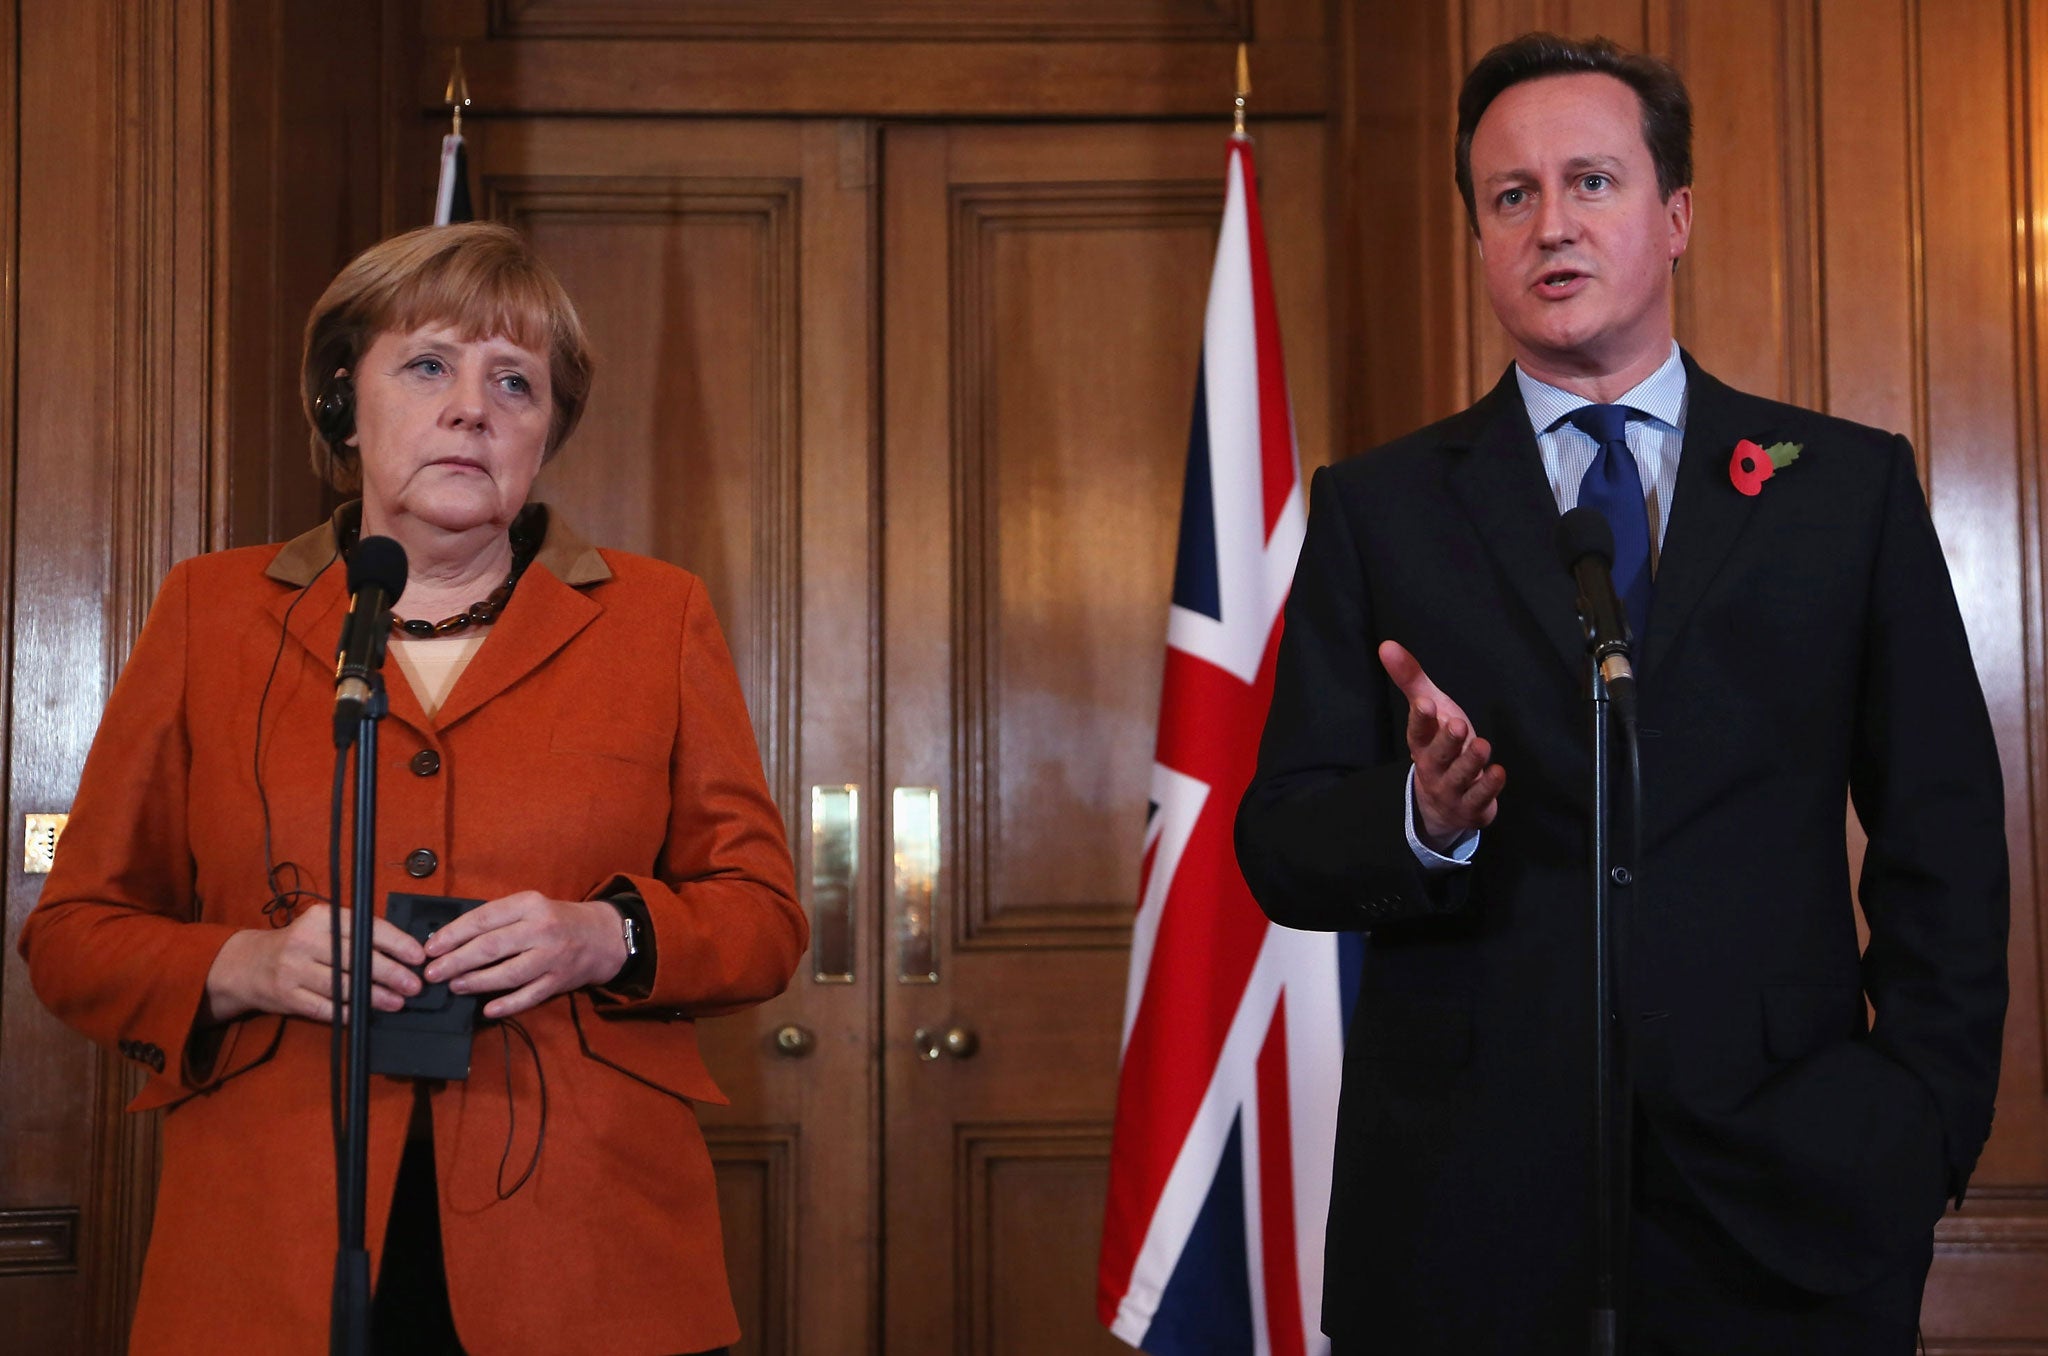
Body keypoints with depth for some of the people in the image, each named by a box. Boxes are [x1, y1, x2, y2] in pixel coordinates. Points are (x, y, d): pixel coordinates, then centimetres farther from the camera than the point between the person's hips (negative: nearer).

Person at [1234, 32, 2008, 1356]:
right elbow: (1280, 843, 1)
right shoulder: (1375, 509, 6)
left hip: (1784, 1198, 0)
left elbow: (1942, 835, 4)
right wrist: (1423, 819, -19)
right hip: (1464, 1195, 0)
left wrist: (1926, 1121, -6)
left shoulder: (1851, 485, 7)